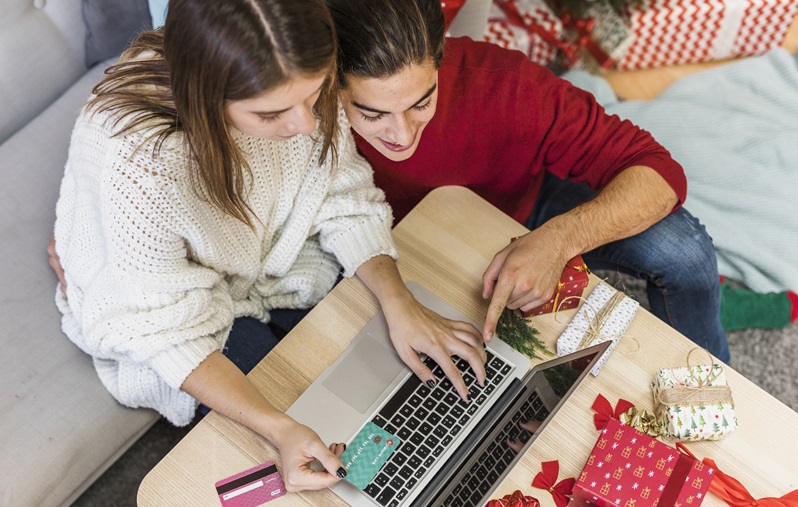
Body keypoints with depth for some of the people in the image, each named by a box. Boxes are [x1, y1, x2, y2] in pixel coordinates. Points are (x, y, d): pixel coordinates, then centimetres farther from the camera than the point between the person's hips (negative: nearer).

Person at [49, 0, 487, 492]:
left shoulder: (302, 83, -28)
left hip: (261, 248, 4)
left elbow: (344, 199, -14)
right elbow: (166, 330, -31)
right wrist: (278, 428, -41)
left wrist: (401, 304, -28)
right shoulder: (138, 161, -41)